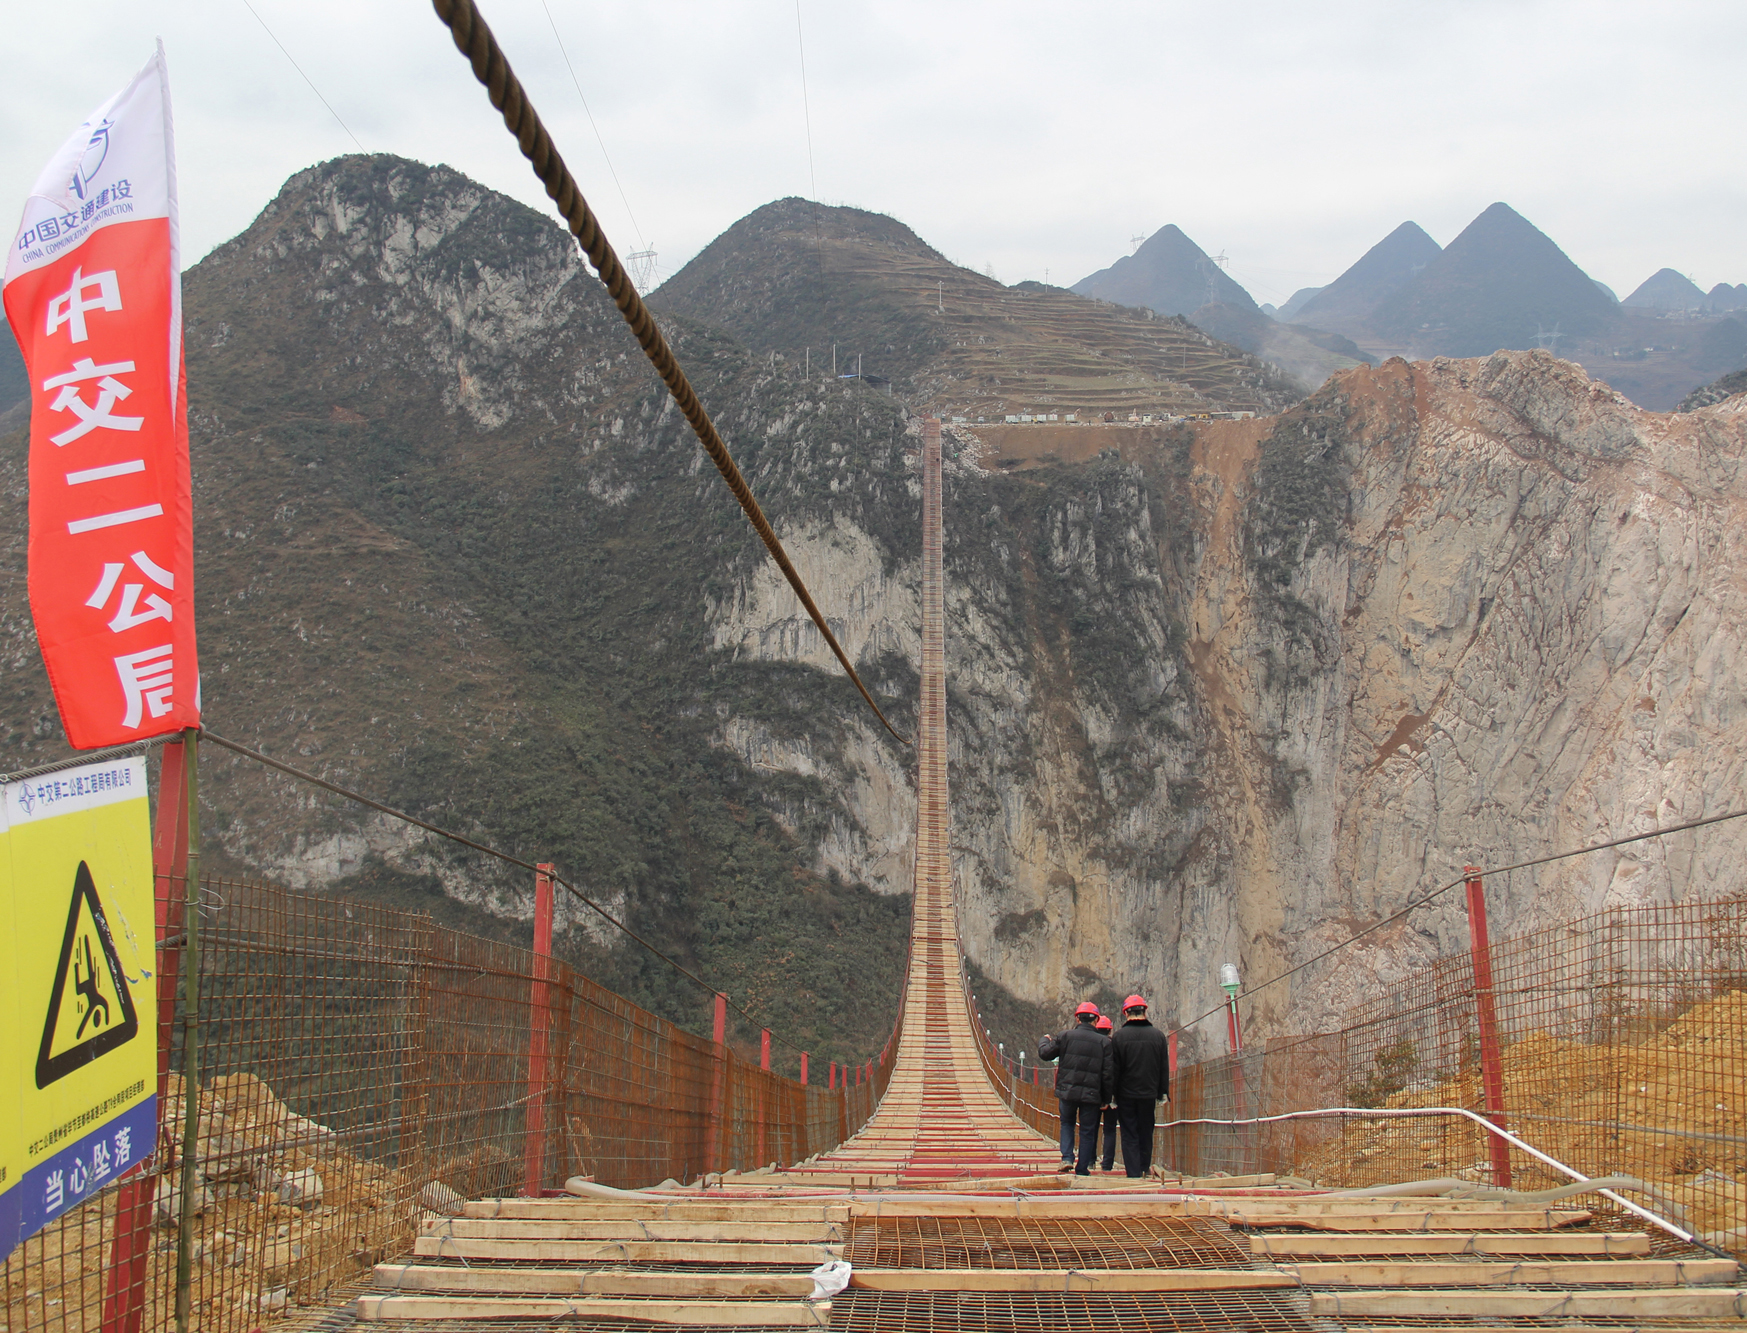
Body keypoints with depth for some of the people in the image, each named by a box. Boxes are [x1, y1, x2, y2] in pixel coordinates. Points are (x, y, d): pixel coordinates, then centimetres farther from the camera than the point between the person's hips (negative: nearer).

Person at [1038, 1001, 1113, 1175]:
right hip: (1091, 1094, -1)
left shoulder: (1065, 1036, -2)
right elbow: (1109, 1073, -2)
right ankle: (1082, 1167, 11)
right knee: (1087, 1131, 11)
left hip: (1067, 1091, 1)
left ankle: (1067, 1158, 3)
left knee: (1067, 1124, 21)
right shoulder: (1104, 1042, 0)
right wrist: (1106, 1098, 6)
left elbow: (1044, 1053, 3)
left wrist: (1044, 1040, 25)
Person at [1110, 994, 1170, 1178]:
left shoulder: (1119, 1036, -9)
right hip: (1149, 1094, 2)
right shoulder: (1158, 1035, -1)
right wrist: (1163, 1094, 11)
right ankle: (1145, 1166, 26)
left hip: (1126, 1094, -2)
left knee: (1129, 1135, 2)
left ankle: (1133, 1171, -3)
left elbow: (1113, 1068, -6)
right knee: (1146, 1132, 17)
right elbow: (1165, 1068, 4)